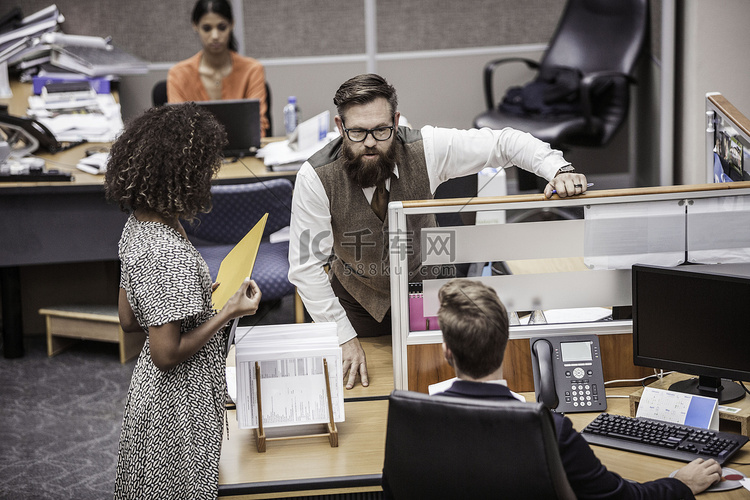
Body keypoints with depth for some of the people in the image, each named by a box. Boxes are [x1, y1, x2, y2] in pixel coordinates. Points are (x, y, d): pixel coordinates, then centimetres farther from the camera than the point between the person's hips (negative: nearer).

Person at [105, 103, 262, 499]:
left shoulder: (136, 227, 0)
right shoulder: (171, 254, -29)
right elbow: (167, 354, -25)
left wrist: (206, 295, 9)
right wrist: (229, 311, -19)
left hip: (150, 392, 9)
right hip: (180, 410, -9)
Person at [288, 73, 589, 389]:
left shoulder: (425, 148, -26)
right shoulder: (316, 178, -29)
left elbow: (504, 142, -18)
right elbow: (306, 265, -23)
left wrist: (559, 170, -36)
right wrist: (343, 337, -25)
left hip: (426, 284, 1)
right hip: (360, 297, -1)